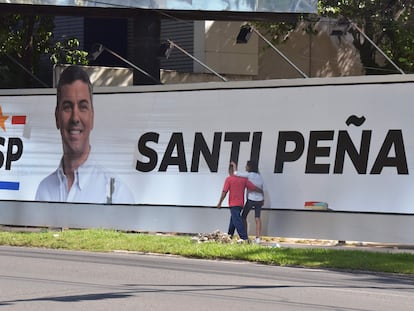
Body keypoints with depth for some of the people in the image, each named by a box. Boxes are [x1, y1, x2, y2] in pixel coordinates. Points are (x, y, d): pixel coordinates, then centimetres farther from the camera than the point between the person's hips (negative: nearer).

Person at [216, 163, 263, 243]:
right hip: (241, 203, 6)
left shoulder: (229, 179, -8)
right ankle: (229, 235, 29)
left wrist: (220, 203, -3)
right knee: (233, 219, 21)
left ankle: (244, 237, -18)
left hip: (233, 204, -6)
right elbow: (253, 187, 2)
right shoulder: (243, 179, 5)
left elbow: (224, 192, -10)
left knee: (237, 221, -9)